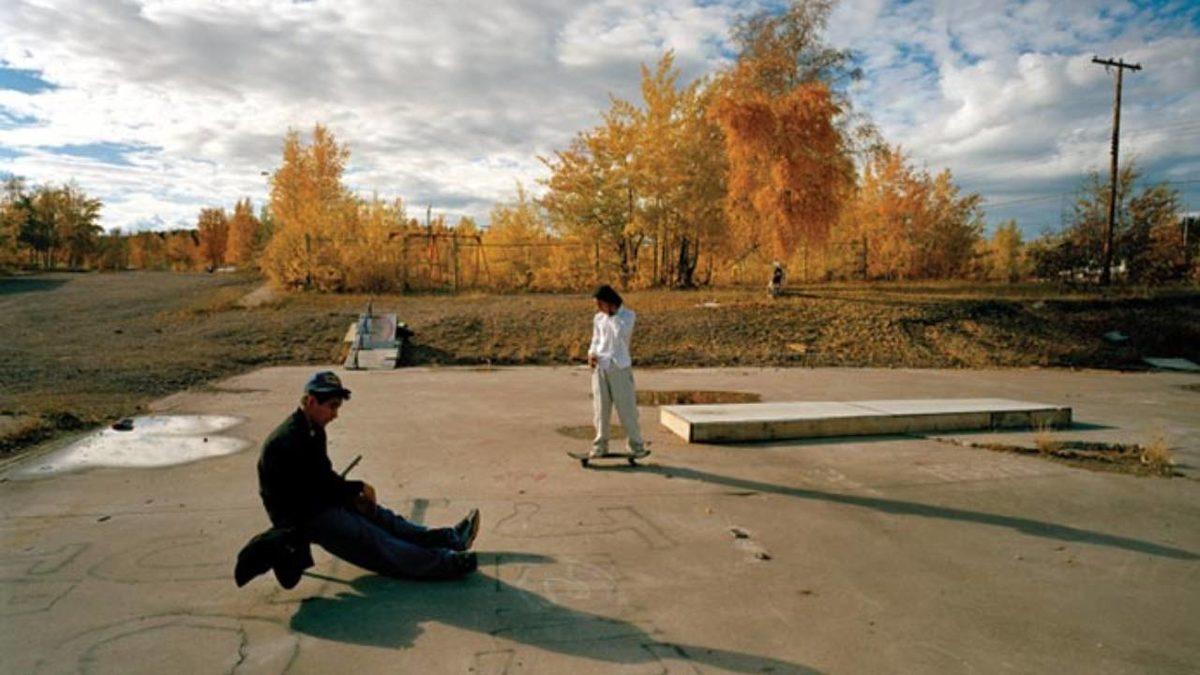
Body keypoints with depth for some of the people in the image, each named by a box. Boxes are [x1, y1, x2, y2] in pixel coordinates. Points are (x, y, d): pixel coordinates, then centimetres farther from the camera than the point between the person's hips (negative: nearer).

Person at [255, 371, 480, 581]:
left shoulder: (313, 430, 7)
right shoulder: (288, 441, -24)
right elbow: (316, 485, -23)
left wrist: (353, 493, -5)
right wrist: (358, 488, -12)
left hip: (320, 502, 10)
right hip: (301, 517, -10)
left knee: (380, 517, 2)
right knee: (369, 537, -18)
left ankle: (449, 538, -2)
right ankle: (445, 563, -24)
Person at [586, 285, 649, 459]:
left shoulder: (628, 315, -4)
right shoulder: (598, 318, 7)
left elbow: (620, 333, -21)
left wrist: (612, 314, -11)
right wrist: (591, 354, -1)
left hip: (620, 368, -3)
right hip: (599, 367, 3)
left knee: (627, 408, -2)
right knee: (600, 408, 6)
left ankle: (636, 446, 9)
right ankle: (600, 445, 15)